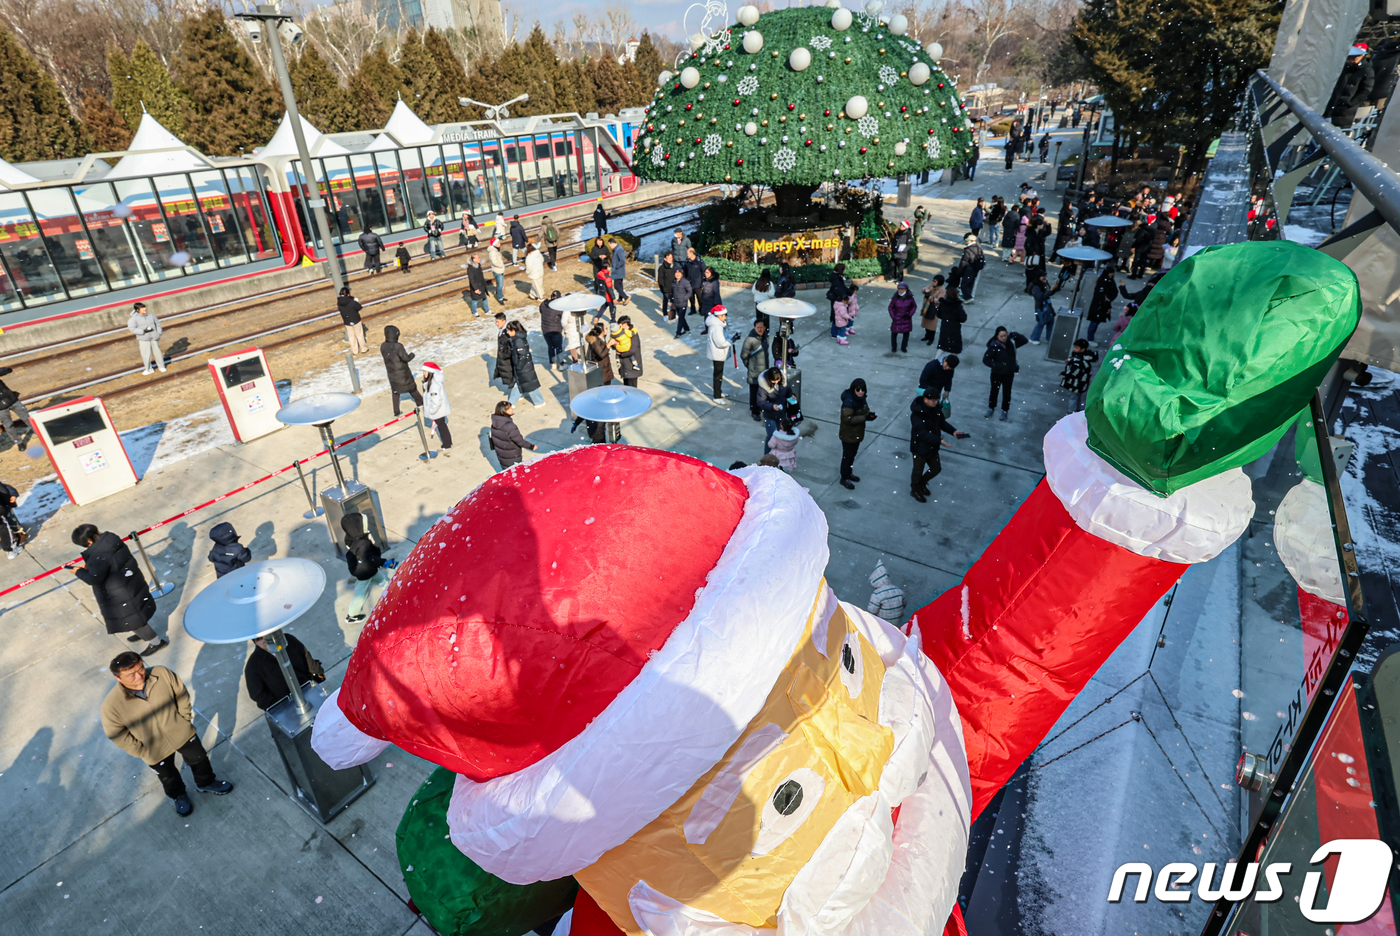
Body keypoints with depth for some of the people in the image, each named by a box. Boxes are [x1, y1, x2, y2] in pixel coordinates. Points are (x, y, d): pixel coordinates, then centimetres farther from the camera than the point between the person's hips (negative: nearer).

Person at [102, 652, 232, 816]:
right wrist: (142, 752, -9)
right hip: (155, 750, -1)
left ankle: (206, 783, 57)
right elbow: (117, 735, -15)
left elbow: (182, 695, -10)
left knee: (199, 759, 25)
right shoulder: (111, 705, -31)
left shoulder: (163, 674, -29)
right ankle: (179, 796, 60)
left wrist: (184, 721, -5)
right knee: (168, 776, 27)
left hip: (182, 733, 1)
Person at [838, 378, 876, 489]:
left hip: (857, 433, 8)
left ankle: (848, 473, 42)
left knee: (852, 455, 23)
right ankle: (844, 478, 22)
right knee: (847, 456, 6)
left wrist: (869, 414, -10)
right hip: (848, 435, -8)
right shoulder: (849, 401, -28)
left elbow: (864, 410, 14)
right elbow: (847, 419, -31)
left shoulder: (861, 398, -1)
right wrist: (865, 418, -33)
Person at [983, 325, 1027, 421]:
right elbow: (985, 360, -19)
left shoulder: (1011, 342, -9)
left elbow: (1024, 340, -3)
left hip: (1009, 374, 3)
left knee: (1007, 393, 16)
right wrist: (997, 366, -26)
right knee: (994, 391, 18)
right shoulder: (994, 346, -21)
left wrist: (1013, 334, -16)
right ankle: (991, 408, 40)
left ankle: (1005, 410, 34)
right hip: (997, 374, -3)